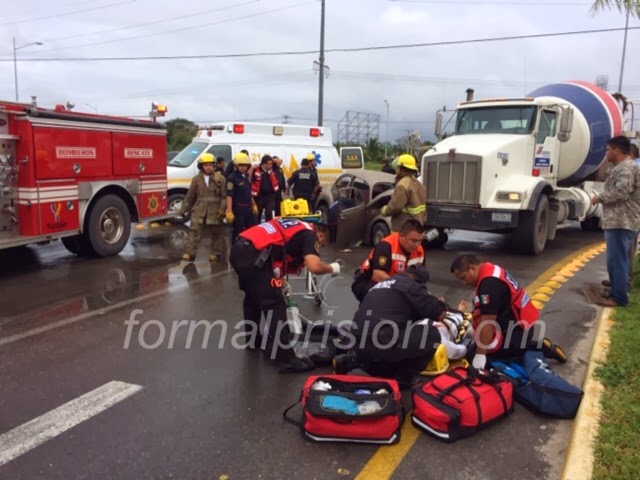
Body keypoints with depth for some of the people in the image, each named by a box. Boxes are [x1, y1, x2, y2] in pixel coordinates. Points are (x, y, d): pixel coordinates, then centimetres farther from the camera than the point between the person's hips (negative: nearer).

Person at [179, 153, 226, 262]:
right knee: (195, 231, -4)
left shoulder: (220, 178, -2)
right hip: (199, 210, 1)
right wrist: (184, 209, 10)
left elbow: (224, 196, -6)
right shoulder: (196, 179, 5)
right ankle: (190, 253, -4)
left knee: (216, 232, 9)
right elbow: (190, 196, 10)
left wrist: (222, 209, -16)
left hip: (215, 210, -1)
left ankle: (215, 253, 21)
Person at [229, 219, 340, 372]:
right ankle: (288, 360, 1)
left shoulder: (295, 226, 28)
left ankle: (253, 339, 47)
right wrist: (332, 268, 6)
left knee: (252, 296, 29)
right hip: (254, 256, -9)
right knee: (275, 306, -2)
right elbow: (314, 267, -13)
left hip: (239, 249, 9)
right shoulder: (309, 235, 4)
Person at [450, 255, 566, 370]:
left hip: (517, 329, -10)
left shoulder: (489, 283, -27)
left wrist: (480, 355, -26)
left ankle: (538, 348, -5)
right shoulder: (491, 270, 4)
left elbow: (487, 323, -29)